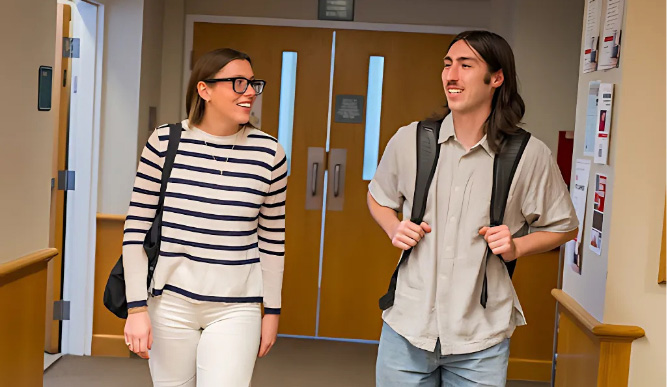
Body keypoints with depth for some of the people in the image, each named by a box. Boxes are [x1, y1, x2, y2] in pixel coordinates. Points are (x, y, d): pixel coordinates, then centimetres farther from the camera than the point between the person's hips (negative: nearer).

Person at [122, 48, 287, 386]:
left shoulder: (268, 153, -3)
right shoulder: (165, 142, -5)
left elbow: (272, 240, 6)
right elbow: (136, 229, -2)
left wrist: (272, 310, 9)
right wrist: (136, 306, -5)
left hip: (236, 308, 0)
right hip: (170, 301, 0)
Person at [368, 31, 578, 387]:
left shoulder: (530, 156, -6)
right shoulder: (409, 140, -1)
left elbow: (563, 227, 8)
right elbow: (378, 197, 18)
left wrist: (516, 246, -9)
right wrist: (394, 230, -2)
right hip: (407, 328, 2)